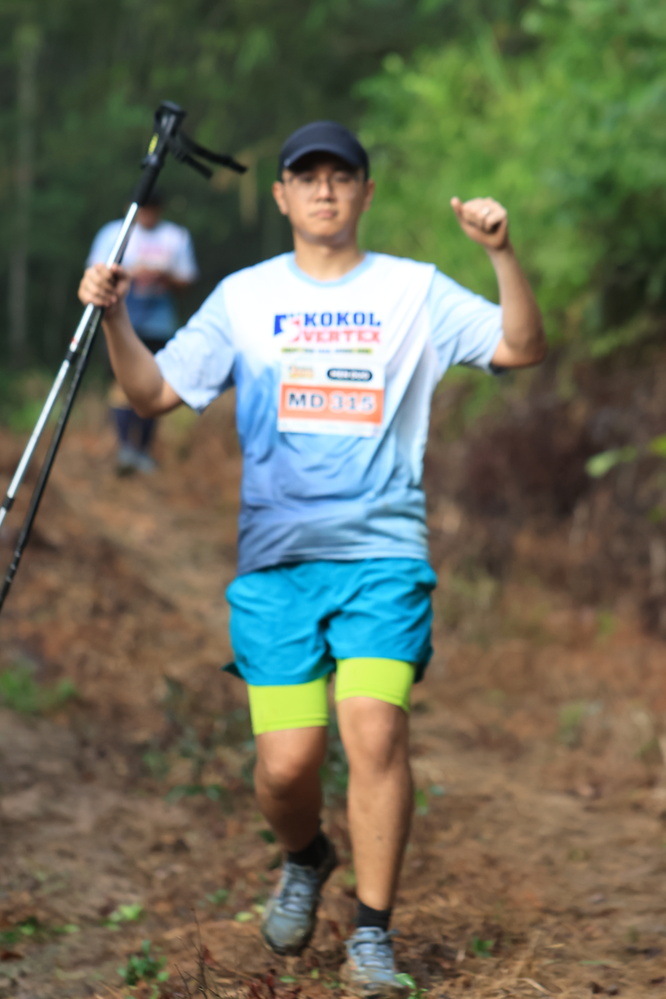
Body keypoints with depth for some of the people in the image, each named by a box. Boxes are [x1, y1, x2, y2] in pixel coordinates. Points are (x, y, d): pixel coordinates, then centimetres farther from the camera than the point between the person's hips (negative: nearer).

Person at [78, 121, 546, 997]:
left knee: (375, 729, -18)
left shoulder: (415, 291, 7)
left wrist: (503, 254, -19)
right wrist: (115, 319, -7)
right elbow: (154, 394, 10)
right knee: (287, 762, -5)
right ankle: (304, 860, 30)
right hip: (275, 559, 1)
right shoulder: (244, 296, 11)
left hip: (383, 551, -1)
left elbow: (522, 349, -3)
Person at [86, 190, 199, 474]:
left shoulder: (177, 237, 10)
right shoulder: (113, 233, 5)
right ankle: (124, 447, -20)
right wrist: (130, 272, -13)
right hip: (122, 319, -2)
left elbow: (186, 280, 10)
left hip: (160, 321, 2)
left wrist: (166, 277, -11)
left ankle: (143, 450, 13)